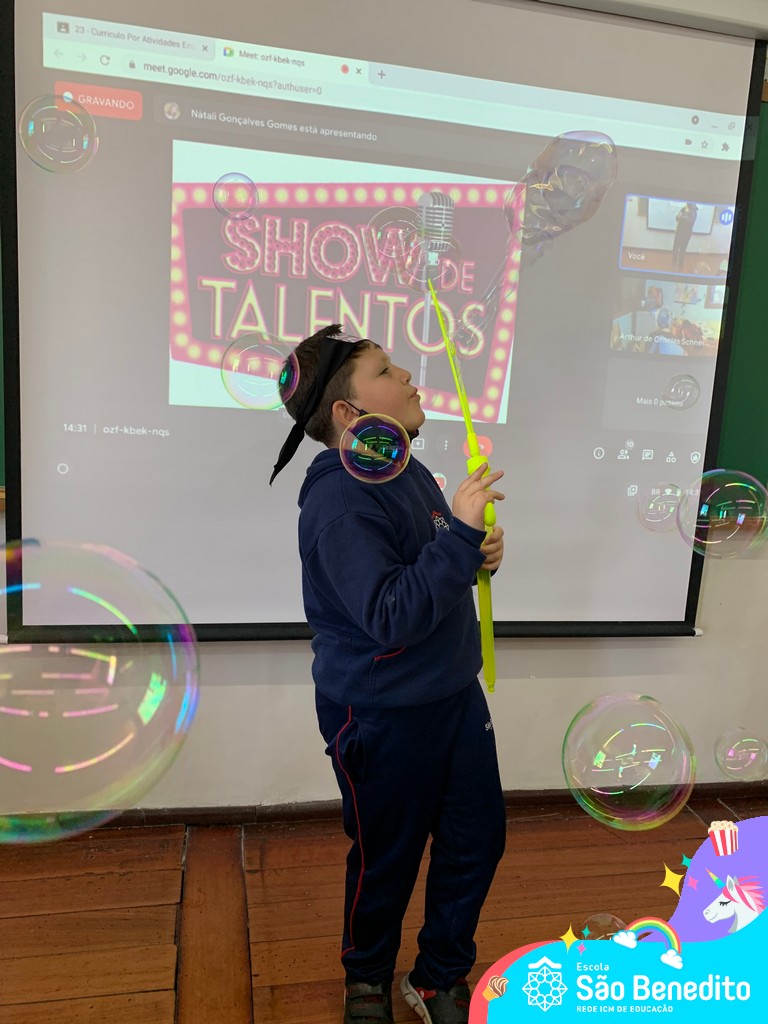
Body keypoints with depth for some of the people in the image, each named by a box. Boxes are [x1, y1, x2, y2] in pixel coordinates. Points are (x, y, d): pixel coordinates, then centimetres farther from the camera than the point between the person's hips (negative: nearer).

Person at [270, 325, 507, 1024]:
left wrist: (482, 554, -5)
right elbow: (391, 618, -30)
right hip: (384, 716, -8)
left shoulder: (410, 472, 4)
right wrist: (461, 534, -30)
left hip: (455, 694, 8)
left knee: (478, 840, 18)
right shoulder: (340, 502, -24)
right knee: (387, 861, 14)